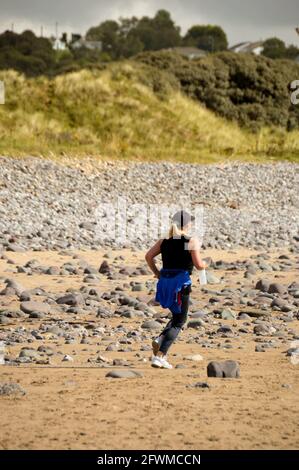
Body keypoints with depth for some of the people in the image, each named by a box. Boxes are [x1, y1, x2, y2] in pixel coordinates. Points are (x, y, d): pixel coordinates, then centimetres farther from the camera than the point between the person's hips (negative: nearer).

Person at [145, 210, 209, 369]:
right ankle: (159, 356, -9)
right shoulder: (192, 242, -5)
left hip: (165, 282, 6)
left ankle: (160, 340, 1)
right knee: (179, 322, 4)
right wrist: (205, 265, 11)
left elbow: (149, 256, 0)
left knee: (178, 317, 25)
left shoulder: (164, 241, 9)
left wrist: (157, 273, 9)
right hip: (181, 283, -6)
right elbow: (198, 264, -11)